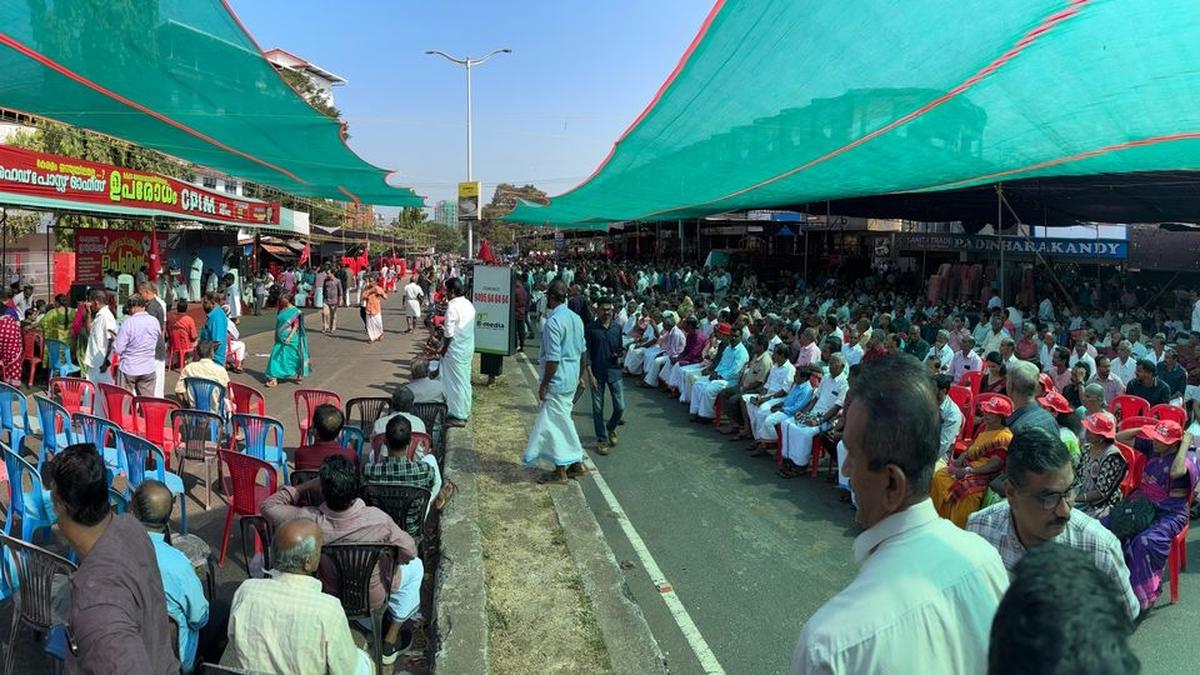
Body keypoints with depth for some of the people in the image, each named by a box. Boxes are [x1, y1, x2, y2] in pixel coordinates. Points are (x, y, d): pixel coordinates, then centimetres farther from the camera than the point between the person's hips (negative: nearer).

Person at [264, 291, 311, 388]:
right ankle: (274, 379, -1)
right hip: (280, 339, 6)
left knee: (294, 357, 8)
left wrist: (289, 338, -24)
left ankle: (299, 375, 31)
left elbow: (296, 326, -16)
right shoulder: (282, 310, 6)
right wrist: (277, 336, 17)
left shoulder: (294, 312, -13)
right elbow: (278, 324, 16)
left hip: (290, 340, -6)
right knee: (276, 357, -2)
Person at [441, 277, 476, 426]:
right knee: (465, 379, 16)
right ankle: (465, 410, 26)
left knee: (456, 381, 1)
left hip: (455, 350, -8)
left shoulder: (453, 306, -19)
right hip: (468, 348, 8)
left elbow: (449, 334, -19)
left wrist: (443, 350, -6)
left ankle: (458, 416, 8)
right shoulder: (469, 305, 6)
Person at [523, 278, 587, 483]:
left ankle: (561, 470, 10)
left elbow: (553, 358, -22)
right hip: (572, 378, 9)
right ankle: (576, 464, 22)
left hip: (558, 380, -9)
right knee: (563, 420, 18)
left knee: (555, 422, 2)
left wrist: (544, 384, -15)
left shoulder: (553, 322, -21)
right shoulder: (576, 318, 7)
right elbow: (581, 349, 15)